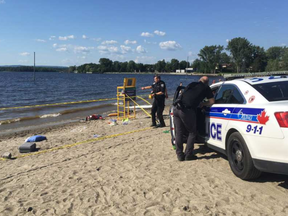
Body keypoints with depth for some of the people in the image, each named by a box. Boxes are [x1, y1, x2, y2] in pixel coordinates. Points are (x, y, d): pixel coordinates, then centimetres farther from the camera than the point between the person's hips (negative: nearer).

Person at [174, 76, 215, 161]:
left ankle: (180, 155, 18)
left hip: (177, 109, 5)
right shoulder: (206, 88, 11)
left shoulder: (192, 84, 24)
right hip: (187, 110, -5)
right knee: (192, 132, 11)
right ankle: (188, 155, 12)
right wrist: (203, 104, 29)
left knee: (179, 133, 13)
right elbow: (212, 101, 13)